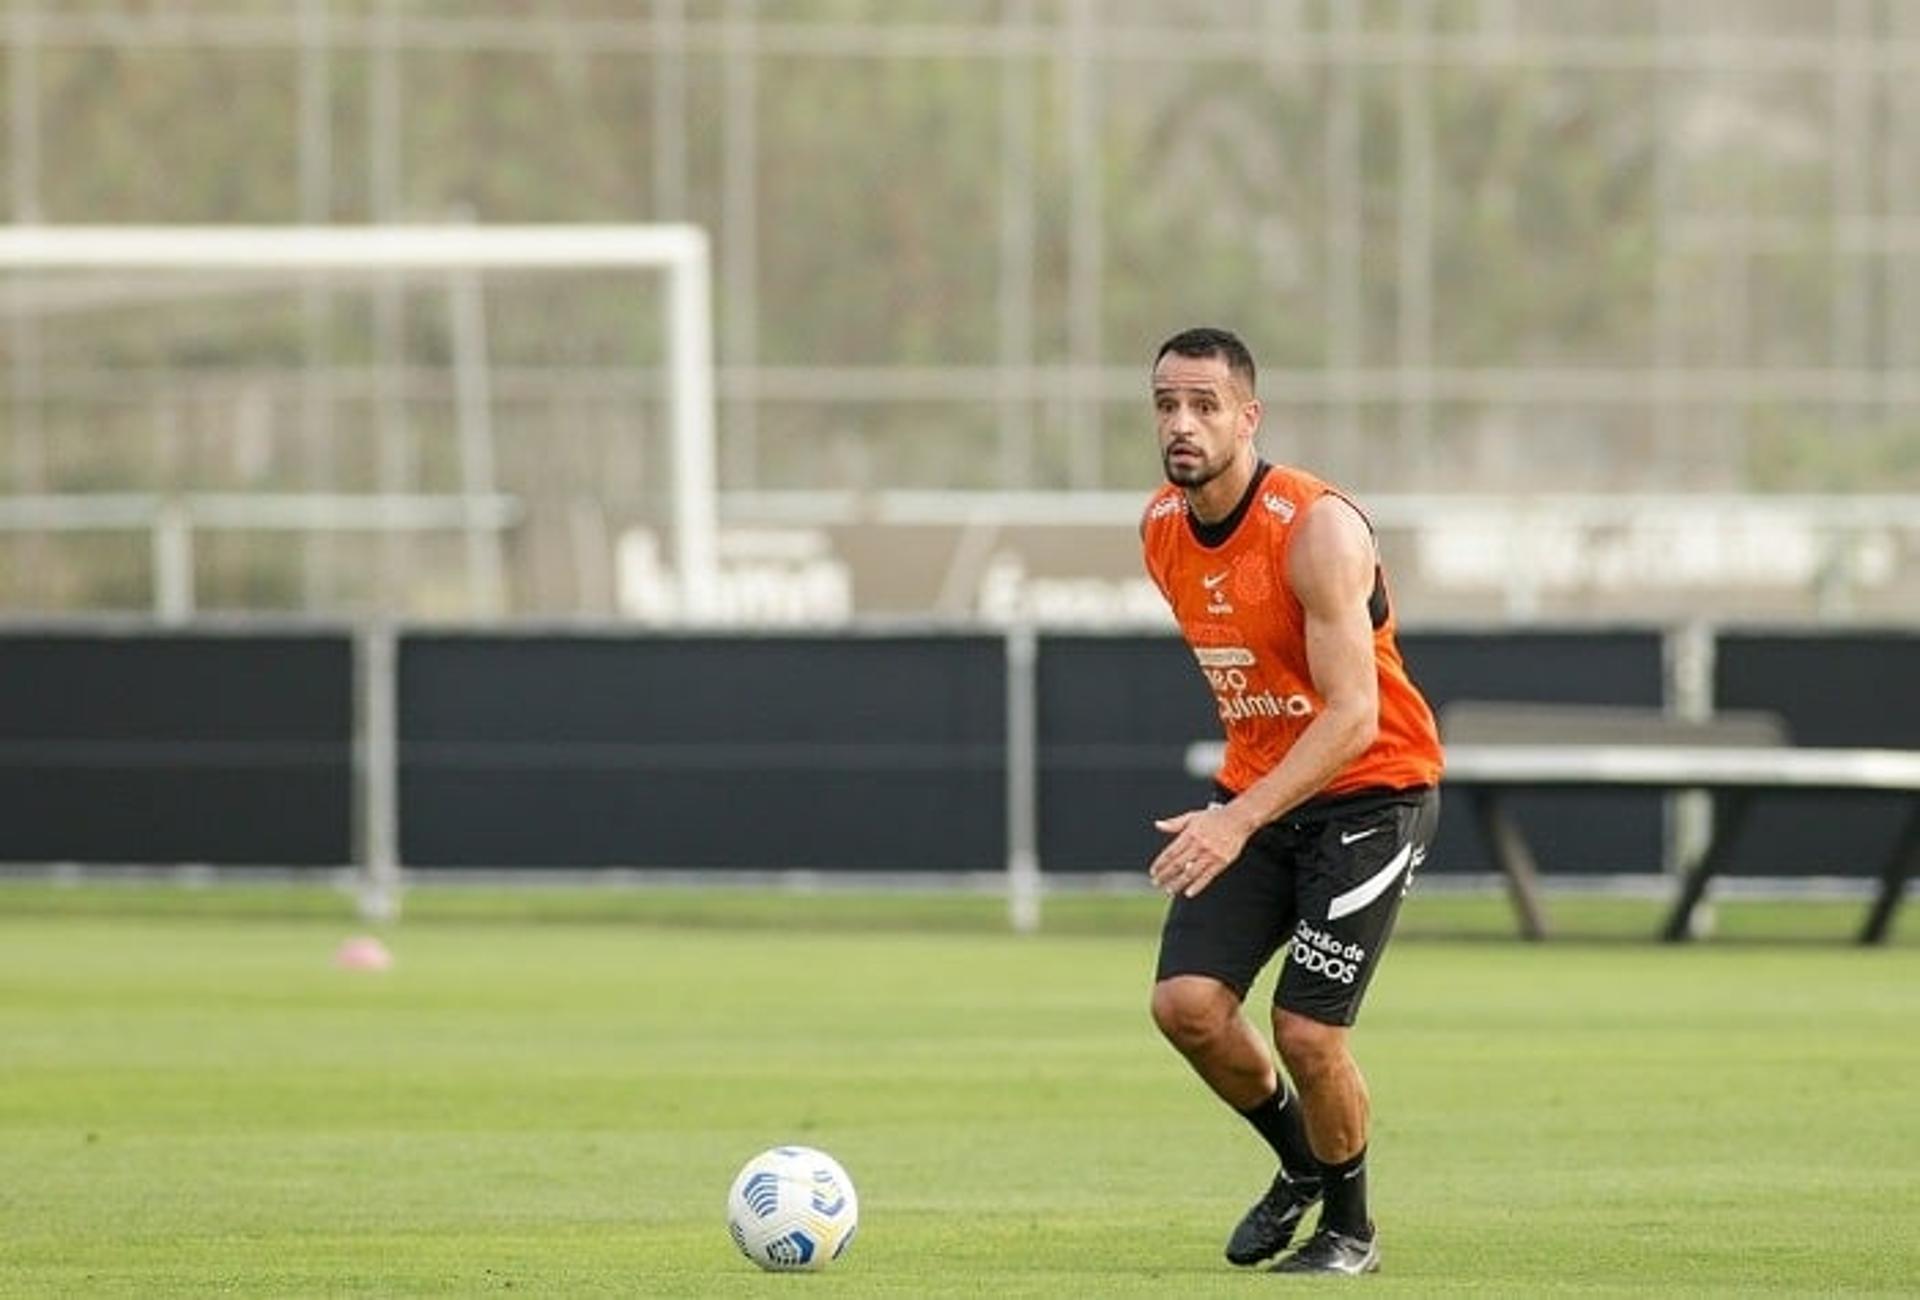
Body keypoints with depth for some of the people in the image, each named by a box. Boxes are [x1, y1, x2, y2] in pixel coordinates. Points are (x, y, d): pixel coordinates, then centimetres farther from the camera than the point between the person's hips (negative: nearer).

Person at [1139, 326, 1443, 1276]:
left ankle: (1349, 1228, 14)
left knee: (1306, 1032, -13)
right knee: (1185, 1003, -11)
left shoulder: (1319, 529, -23)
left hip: (1369, 791, -6)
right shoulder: (1161, 529, 0)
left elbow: (1352, 716, -29)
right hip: (1256, 788, 6)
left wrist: (1239, 822, -38)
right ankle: (1301, 1165, 17)